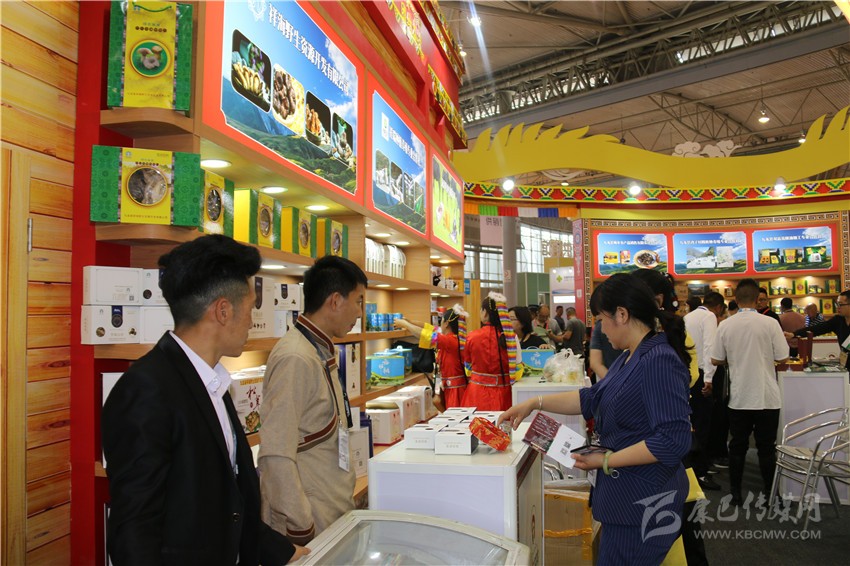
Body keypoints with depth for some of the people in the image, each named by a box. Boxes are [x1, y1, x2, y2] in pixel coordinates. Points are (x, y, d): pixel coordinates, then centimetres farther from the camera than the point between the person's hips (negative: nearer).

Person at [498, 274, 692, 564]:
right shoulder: (630, 358, 10)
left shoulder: (659, 361, -21)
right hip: (624, 496, 9)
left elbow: (673, 440, -25)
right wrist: (535, 403, 11)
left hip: (643, 504, -9)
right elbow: (592, 399, 16)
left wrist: (606, 461, -20)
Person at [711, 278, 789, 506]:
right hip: (766, 396, -1)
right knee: (766, 447, 10)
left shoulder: (725, 326, -6)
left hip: (739, 397, 2)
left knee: (737, 445, 12)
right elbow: (782, 358, -6)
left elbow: (716, 360, 0)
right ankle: (769, 493, 17)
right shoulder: (769, 324, -11)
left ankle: (735, 493, 18)